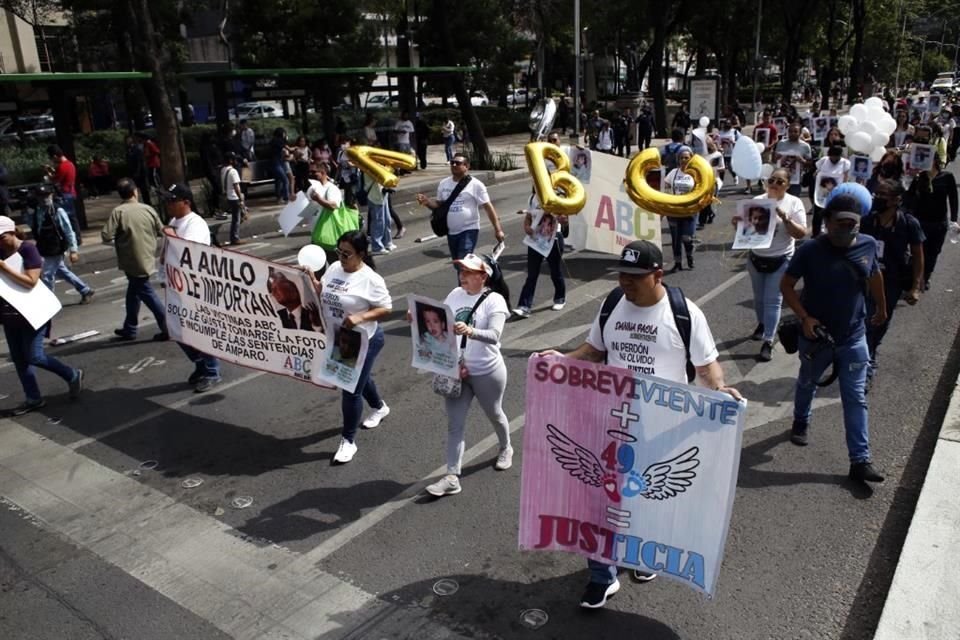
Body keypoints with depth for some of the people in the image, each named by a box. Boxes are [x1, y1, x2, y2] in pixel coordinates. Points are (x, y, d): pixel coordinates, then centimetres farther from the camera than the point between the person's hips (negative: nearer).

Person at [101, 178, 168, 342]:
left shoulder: (118, 212, -13)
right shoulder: (148, 209, -2)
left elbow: (106, 237, -17)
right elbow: (161, 231, 8)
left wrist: (118, 237, 4)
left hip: (133, 261, -5)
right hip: (147, 258, 5)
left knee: (146, 293, -1)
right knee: (133, 291, 19)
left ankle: (167, 328, -4)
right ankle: (129, 329, 28)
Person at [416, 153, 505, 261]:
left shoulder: (475, 185, -8)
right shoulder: (444, 183, 7)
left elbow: (488, 207, -8)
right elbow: (439, 204, 16)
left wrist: (498, 229, -12)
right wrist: (427, 202, -6)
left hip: (469, 230, -6)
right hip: (451, 232, 6)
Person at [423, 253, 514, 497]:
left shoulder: (494, 300, -17)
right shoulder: (455, 294, 0)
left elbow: (494, 335, -30)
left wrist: (469, 331, -46)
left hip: (487, 372, -4)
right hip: (455, 370, 4)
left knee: (494, 415, 21)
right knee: (454, 425, 2)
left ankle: (506, 448, 50)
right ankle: (452, 477, 7)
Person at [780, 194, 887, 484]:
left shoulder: (868, 245, -8)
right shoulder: (810, 250, -18)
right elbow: (786, 285, -11)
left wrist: (882, 307, 24)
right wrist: (804, 318, -21)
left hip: (854, 338, 2)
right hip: (816, 335, -1)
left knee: (856, 399, 2)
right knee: (807, 384, 22)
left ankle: (860, 461, 7)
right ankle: (801, 422, 51)